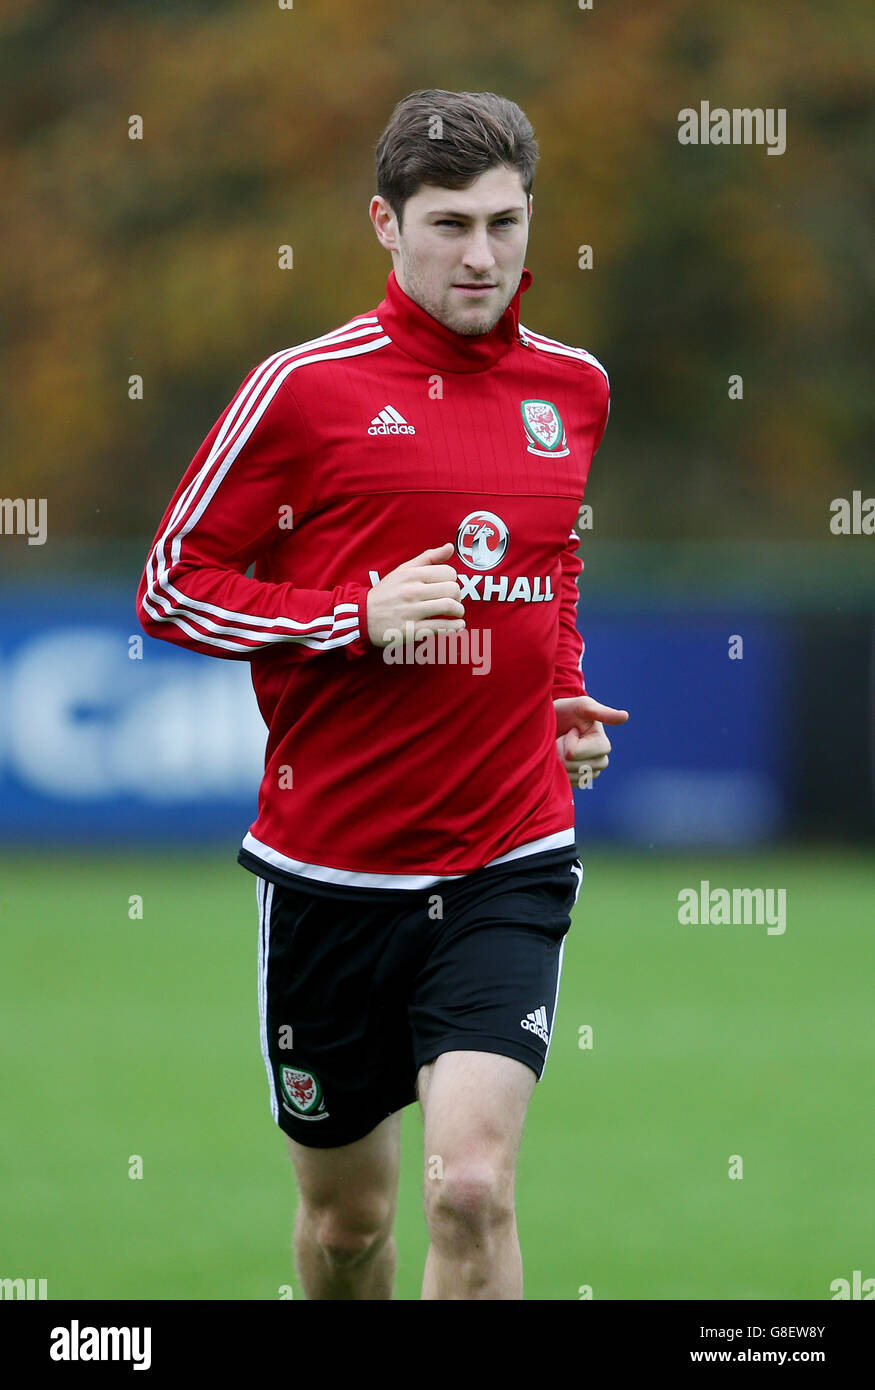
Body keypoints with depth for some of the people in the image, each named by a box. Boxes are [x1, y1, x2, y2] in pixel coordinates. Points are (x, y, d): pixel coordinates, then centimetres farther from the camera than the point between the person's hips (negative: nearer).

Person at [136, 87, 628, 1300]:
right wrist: (359, 618, -16)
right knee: (347, 1211, 11)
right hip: (329, 866, -1)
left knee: (471, 1185, -18)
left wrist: (566, 697, 9)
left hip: (510, 860, 1)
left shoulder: (574, 389, 6)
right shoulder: (306, 388, -7)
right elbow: (171, 588, -4)